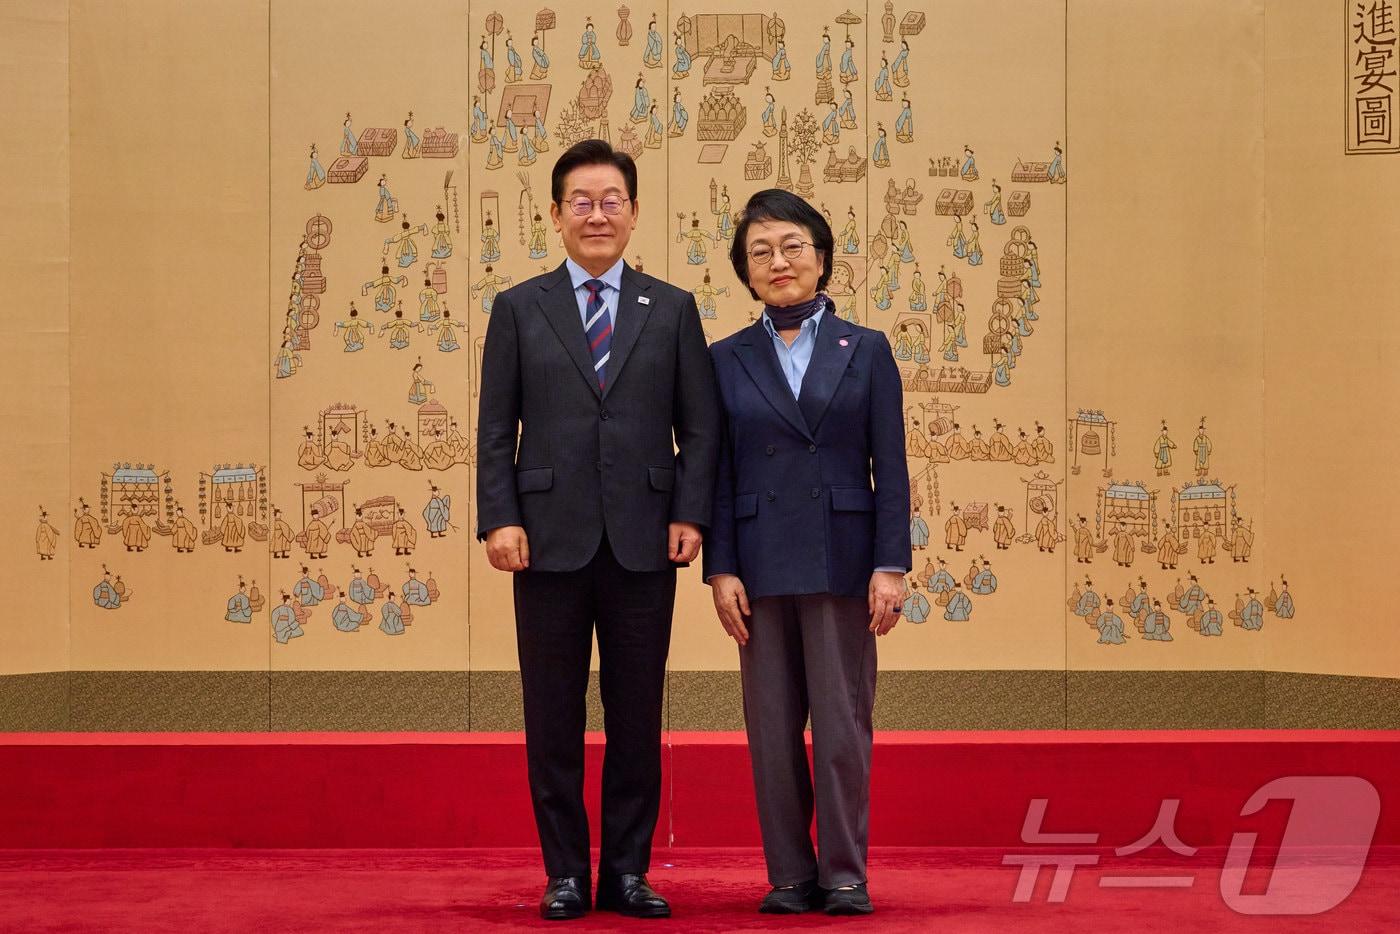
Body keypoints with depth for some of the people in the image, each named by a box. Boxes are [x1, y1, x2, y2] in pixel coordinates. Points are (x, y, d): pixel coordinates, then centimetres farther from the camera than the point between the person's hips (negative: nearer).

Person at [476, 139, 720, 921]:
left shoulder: (673, 309, 9)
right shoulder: (519, 309, 7)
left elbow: (700, 425, 6)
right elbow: (496, 429, 3)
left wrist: (691, 514, -5)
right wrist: (499, 519, -7)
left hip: (643, 541, 1)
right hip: (551, 539, 0)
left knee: (637, 715, 5)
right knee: (554, 718, 4)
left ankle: (628, 871, 15)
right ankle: (566, 874, 13)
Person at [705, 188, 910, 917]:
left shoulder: (866, 351, 5)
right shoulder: (728, 360, 7)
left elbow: (891, 467, 1)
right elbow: (719, 474, 5)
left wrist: (891, 565, -7)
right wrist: (720, 570, -3)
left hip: (842, 559, -1)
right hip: (762, 563, 2)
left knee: (842, 722, -1)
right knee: (772, 727, 5)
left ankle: (845, 873, 8)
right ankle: (790, 874, 13)